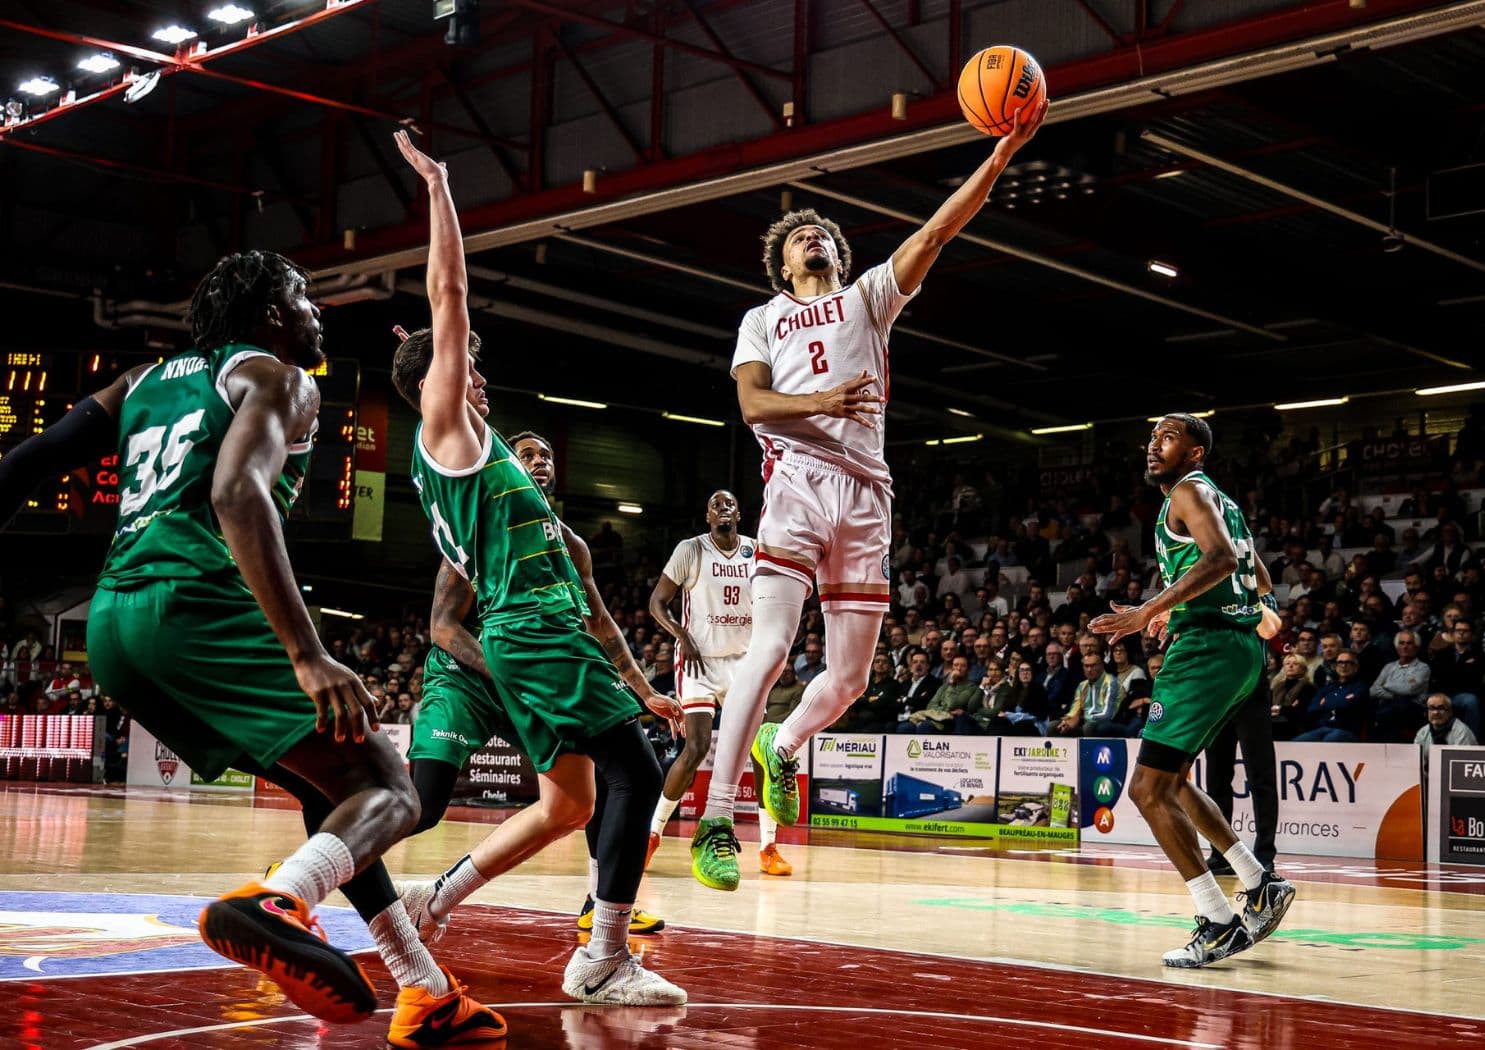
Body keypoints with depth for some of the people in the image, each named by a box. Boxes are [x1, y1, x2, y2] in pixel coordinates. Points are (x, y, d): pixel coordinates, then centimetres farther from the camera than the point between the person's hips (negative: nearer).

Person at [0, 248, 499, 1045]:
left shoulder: (147, 379, 27)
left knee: (325, 784, 20)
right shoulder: (274, 376, 4)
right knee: (386, 790, -7)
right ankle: (273, 904, -39)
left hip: (112, 620, 8)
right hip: (197, 601, -8)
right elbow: (236, 493, -17)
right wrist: (307, 655, -26)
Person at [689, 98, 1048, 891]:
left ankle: (781, 750, 35)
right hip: (796, 481, -3)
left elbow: (936, 232, 9)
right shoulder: (763, 319, 19)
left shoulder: (869, 298, 22)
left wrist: (1003, 153, -3)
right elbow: (753, 404, 3)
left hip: (865, 494, 3)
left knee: (850, 677, 5)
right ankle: (715, 819, -19)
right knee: (770, 649, -19)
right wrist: (819, 403, -17)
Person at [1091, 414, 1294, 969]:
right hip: (1243, 644, 10)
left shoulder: (1189, 491, -6)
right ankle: (1261, 885, 20)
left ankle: (1219, 924, -10)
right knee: (1171, 779, 21)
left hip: (1207, 646, -10)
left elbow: (1220, 557, -24)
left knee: (1148, 788, -9)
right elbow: (1261, 583, 29)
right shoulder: (1221, 501, 23)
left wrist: (1148, 612, -28)